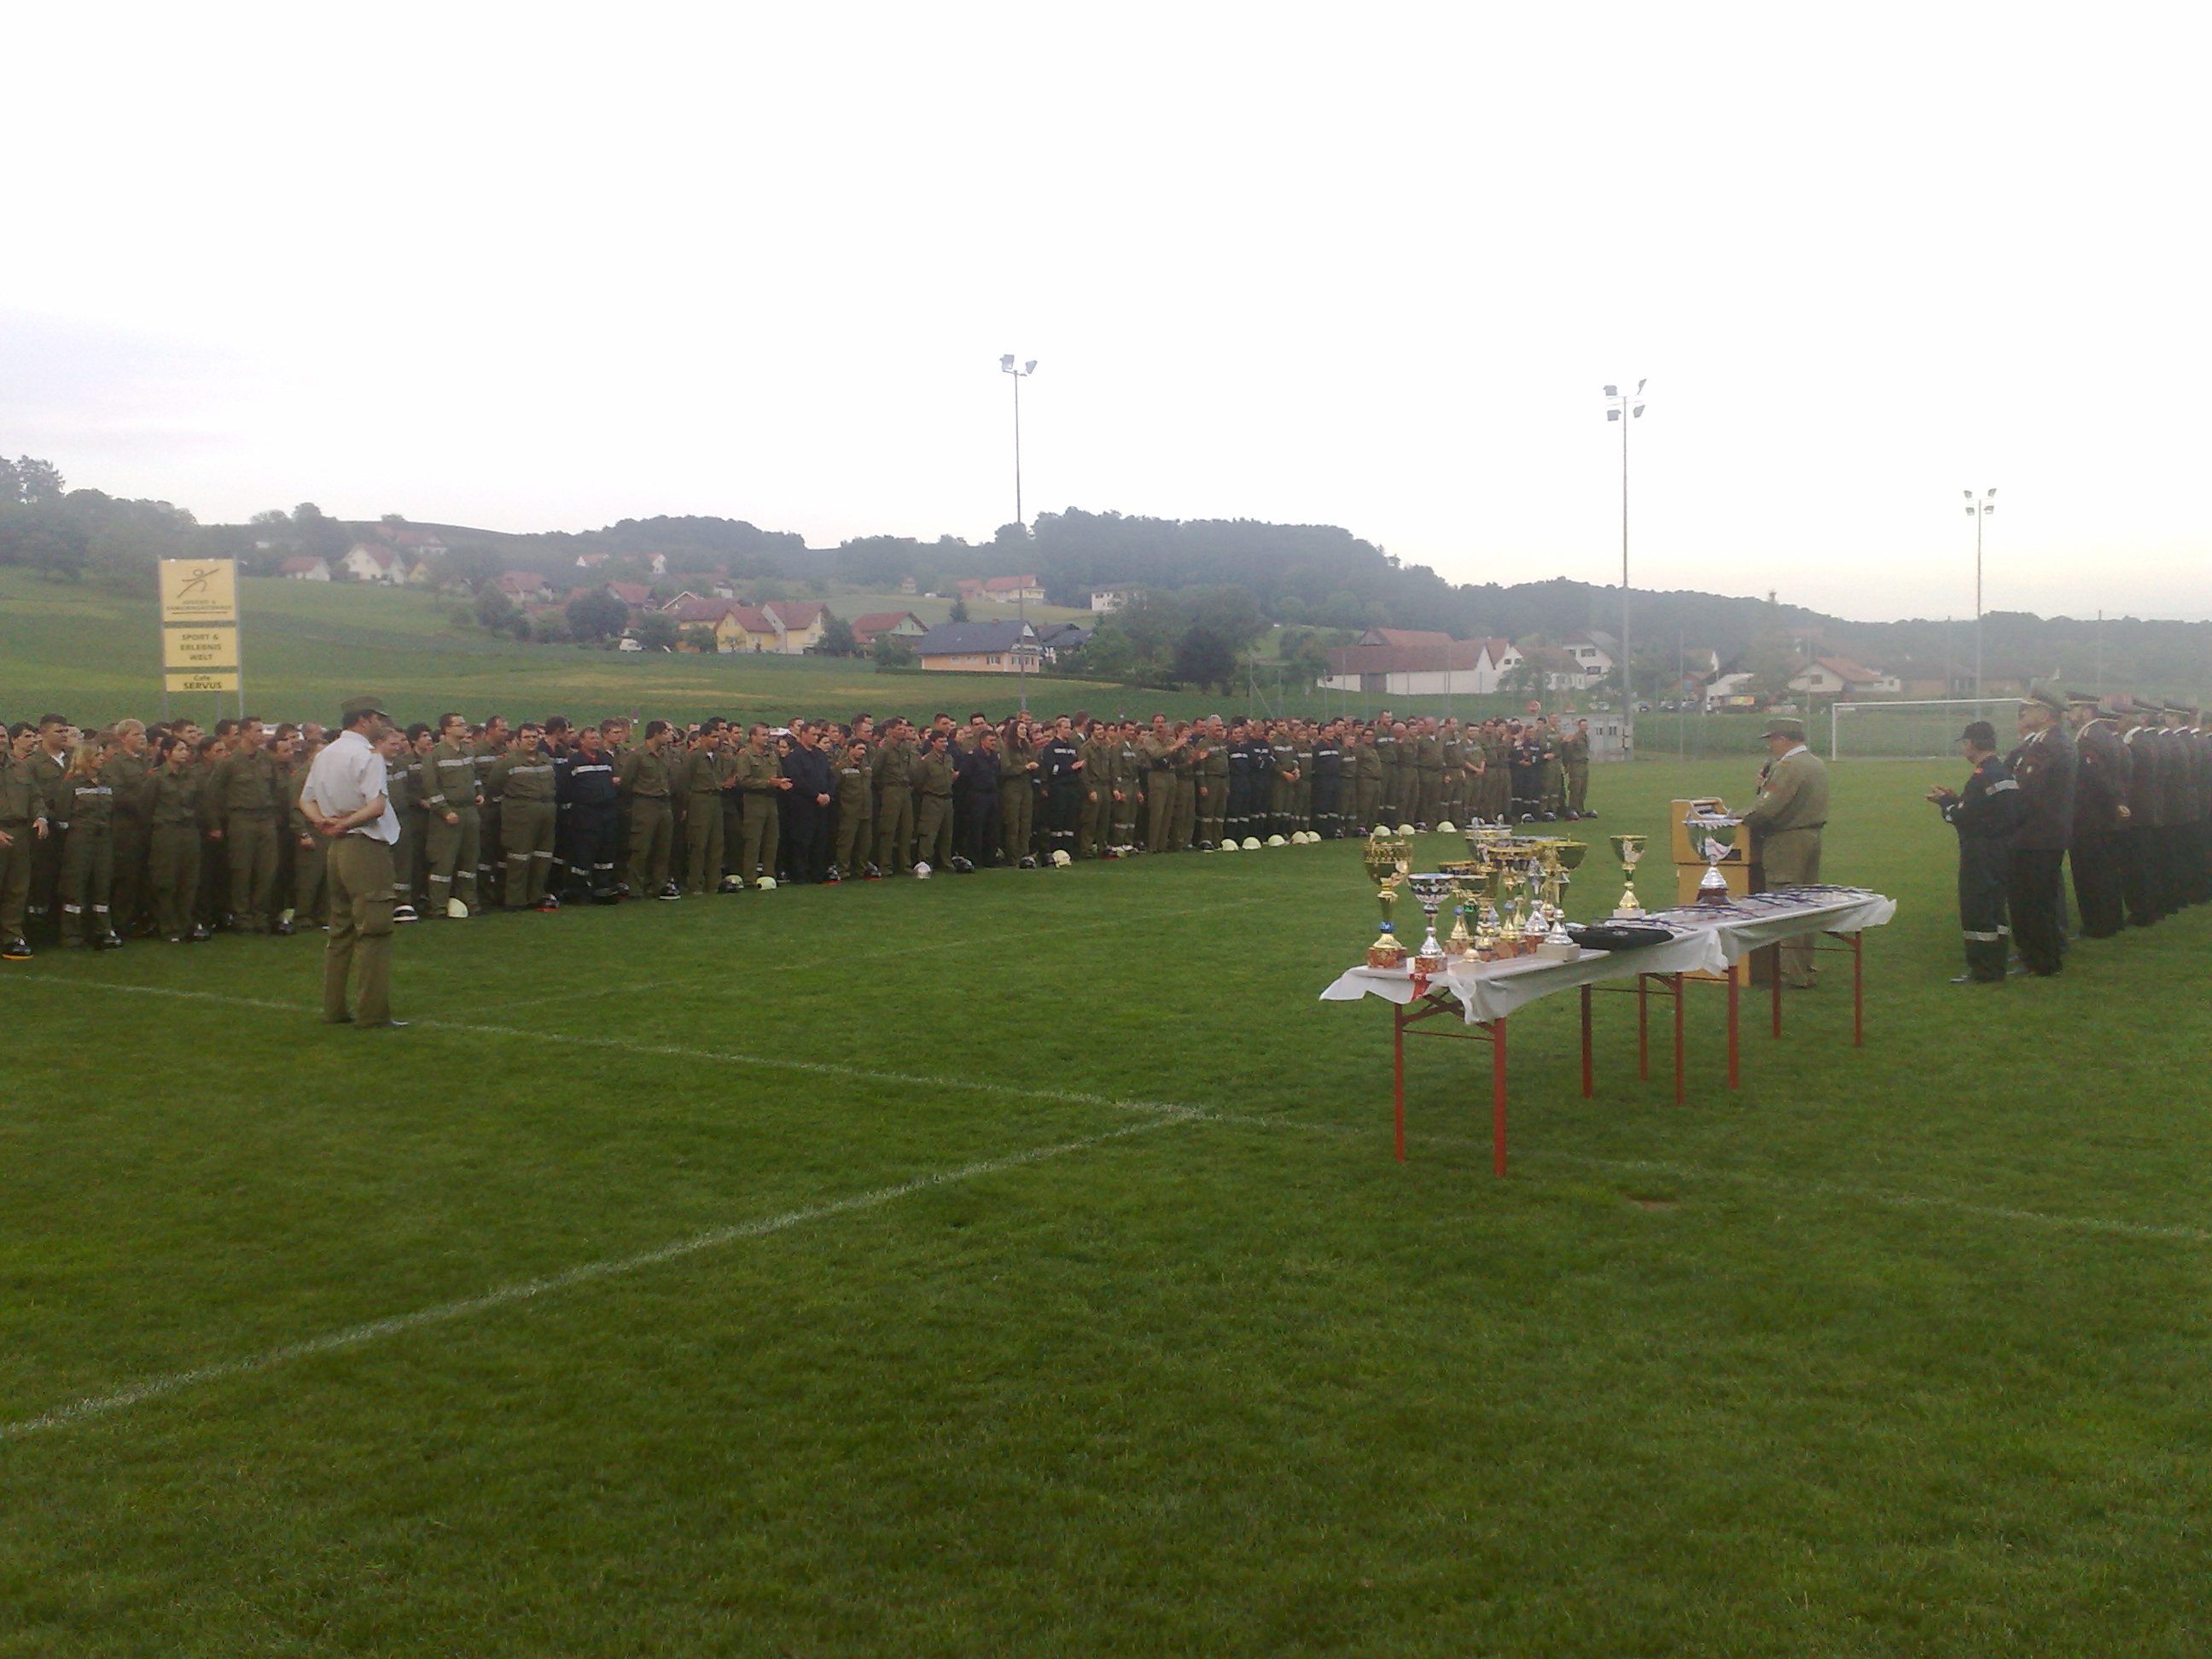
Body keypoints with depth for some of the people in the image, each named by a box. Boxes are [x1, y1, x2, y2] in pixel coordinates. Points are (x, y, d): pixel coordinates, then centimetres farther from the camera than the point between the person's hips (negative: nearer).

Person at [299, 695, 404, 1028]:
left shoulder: (324, 756, 15)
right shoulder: (367, 755, -12)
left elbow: (306, 800, 17)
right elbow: (376, 805, -23)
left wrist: (324, 822, 0)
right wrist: (346, 824, -13)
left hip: (336, 849, 9)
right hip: (366, 848, -9)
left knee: (340, 930, 15)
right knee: (373, 932, -6)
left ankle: (335, 1009, 18)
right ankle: (372, 1013, -7)